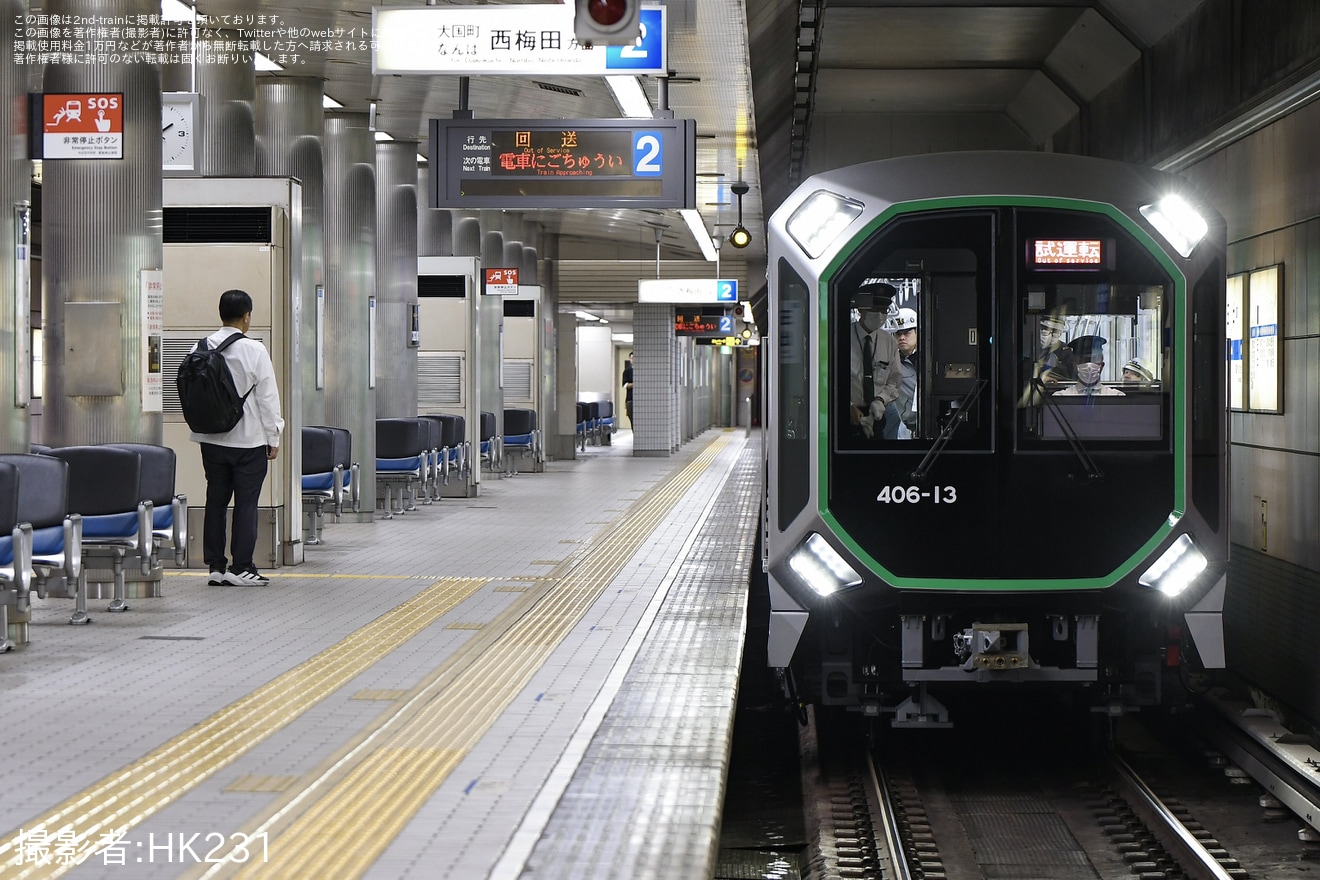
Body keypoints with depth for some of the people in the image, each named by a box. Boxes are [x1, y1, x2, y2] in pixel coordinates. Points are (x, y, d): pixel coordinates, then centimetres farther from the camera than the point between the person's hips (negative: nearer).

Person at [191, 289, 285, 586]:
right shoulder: (254, 351, -12)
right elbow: (267, 397, -9)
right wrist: (273, 438, -1)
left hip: (212, 439, 5)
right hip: (248, 439, -4)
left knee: (215, 501, 10)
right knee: (246, 503, 1)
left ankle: (215, 565, 12)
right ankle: (241, 567, 1)